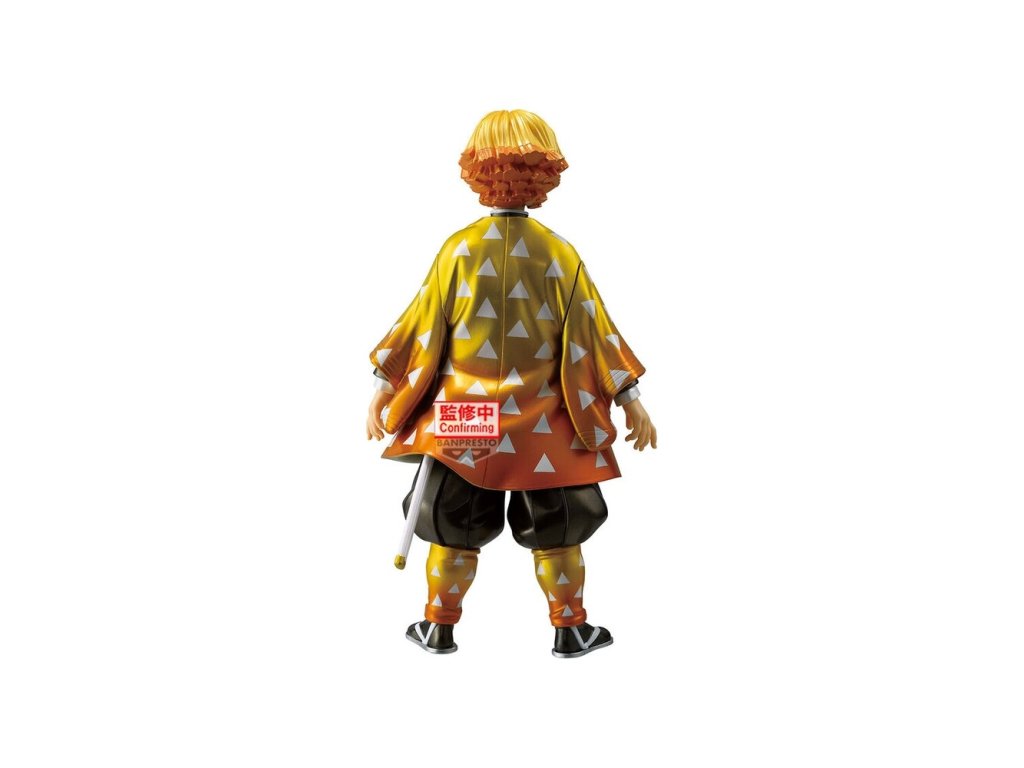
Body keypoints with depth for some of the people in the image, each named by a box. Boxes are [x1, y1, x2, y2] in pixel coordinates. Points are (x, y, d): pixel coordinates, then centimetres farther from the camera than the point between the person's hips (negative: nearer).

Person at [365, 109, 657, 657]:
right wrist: (630, 399, 4)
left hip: (463, 419, 1)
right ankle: (570, 629, 19)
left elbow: (422, 324, -3)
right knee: (556, 529, 12)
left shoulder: (459, 248, -7)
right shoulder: (559, 253, -6)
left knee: (453, 526, 13)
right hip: (542, 426, 0)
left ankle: (439, 627, 22)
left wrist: (384, 390, 7)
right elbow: (592, 329, -3)